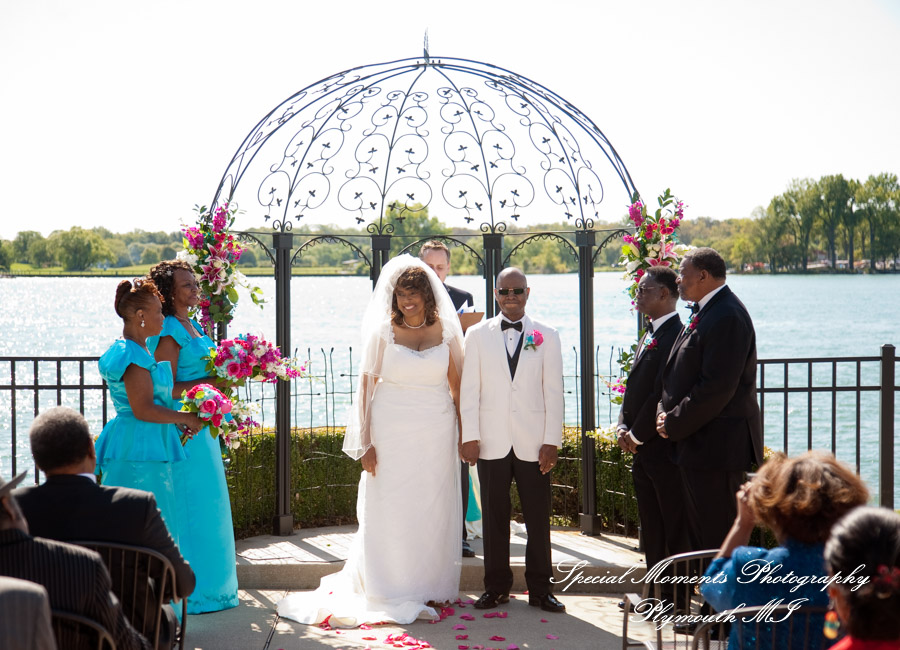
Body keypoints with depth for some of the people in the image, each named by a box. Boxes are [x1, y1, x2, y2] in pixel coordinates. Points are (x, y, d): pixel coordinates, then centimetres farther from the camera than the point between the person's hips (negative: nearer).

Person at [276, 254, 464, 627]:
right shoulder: (383, 332, -2)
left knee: (434, 510, 6)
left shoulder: (445, 332, 3)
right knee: (389, 509, 0)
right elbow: (366, 385, -2)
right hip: (391, 432, -2)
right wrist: (364, 441, -7)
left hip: (436, 433, 2)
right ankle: (391, 592, 8)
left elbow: (456, 386, 8)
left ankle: (430, 588, 18)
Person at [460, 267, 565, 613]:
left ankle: (539, 588, 12)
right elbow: (469, 390, 4)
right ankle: (496, 586, 17)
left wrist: (552, 441, -3)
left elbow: (554, 392, 3)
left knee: (538, 517, 2)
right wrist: (469, 436, -3)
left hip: (533, 442, 0)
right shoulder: (477, 335, 6)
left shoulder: (546, 336, 5)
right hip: (492, 442, 0)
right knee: (494, 516, 6)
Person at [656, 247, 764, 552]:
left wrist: (674, 424, -15)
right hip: (697, 443, 11)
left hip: (717, 444, -11)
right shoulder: (704, 312, 14)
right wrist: (666, 411, 4)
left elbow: (717, 387, -23)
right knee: (700, 530, 17)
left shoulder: (727, 317, -18)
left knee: (717, 534, -5)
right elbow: (684, 374, 21)